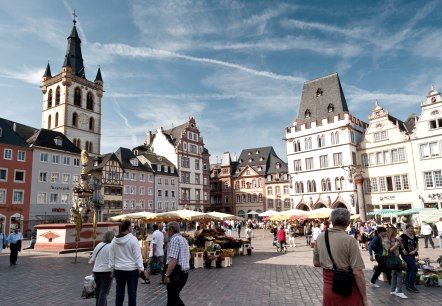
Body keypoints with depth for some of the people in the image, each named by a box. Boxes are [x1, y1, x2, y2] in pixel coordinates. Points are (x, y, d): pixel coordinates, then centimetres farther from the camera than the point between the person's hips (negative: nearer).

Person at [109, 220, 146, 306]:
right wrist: (142, 269, -8)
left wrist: (112, 270, 17)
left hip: (118, 270, 5)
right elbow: (137, 256, -12)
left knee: (119, 292, 13)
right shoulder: (133, 239, -12)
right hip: (132, 269, -4)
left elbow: (111, 257, 8)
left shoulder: (114, 240, 3)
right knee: (132, 292, 4)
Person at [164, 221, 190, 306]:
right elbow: (188, 256, 25)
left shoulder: (174, 239, -16)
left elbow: (173, 260, -25)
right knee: (175, 297, 19)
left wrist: (167, 274, -22)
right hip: (184, 272, 9)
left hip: (177, 272, -9)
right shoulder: (184, 239, 14)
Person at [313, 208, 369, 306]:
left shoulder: (320, 237, -2)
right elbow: (357, 272, -19)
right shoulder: (350, 240, -18)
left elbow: (316, 263, 8)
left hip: (328, 287, 5)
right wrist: (364, 298, -9)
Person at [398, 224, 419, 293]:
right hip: (406, 255, -7)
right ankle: (411, 285, -4)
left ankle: (407, 286, 21)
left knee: (409, 270, 11)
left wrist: (414, 251, -7)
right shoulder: (403, 236, -10)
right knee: (414, 268, -13)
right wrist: (402, 249, -17)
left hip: (412, 255, 7)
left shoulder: (415, 237, 10)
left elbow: (417, 247, 13)